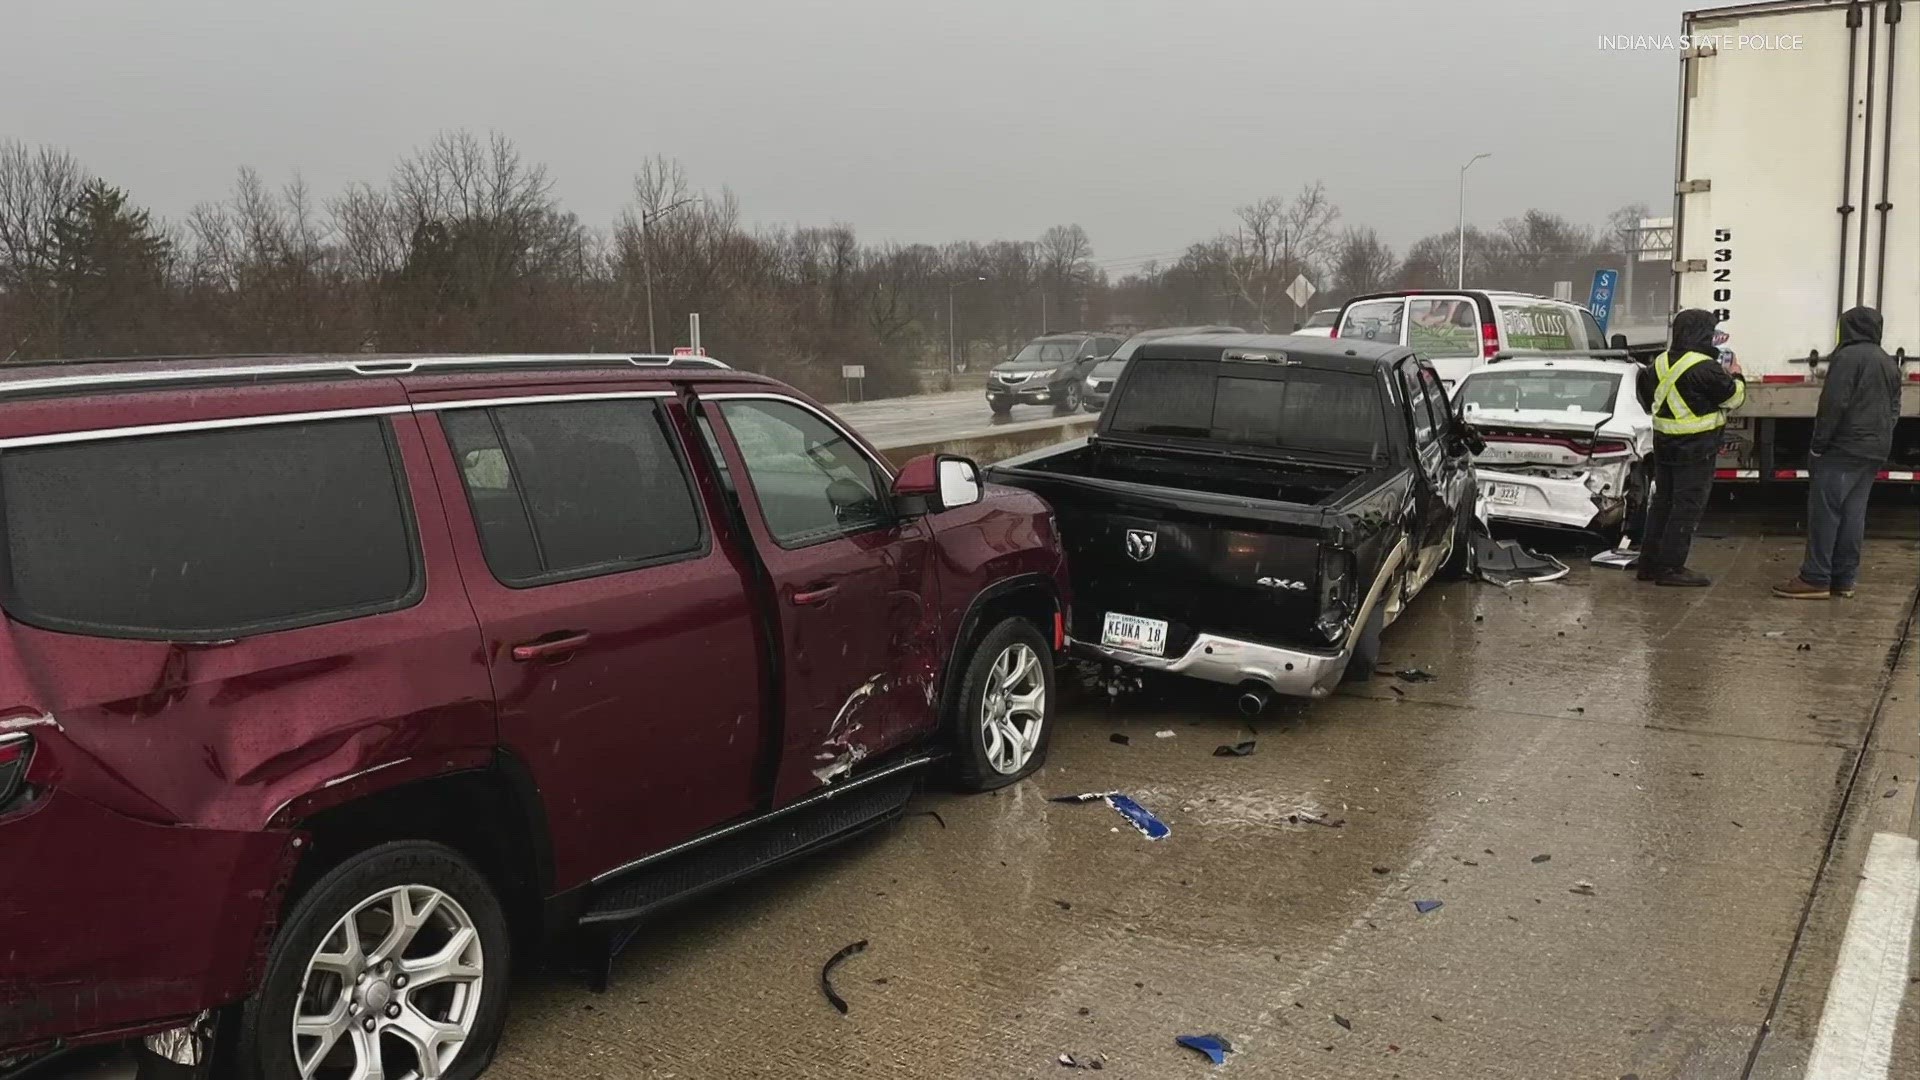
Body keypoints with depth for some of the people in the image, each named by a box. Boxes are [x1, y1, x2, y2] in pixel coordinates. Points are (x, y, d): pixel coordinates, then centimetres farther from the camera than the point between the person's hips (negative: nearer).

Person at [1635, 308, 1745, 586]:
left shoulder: (1661, 363, 4)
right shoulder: (1705, 368, -18)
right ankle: (1670, 568, -1)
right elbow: (1734, 397, -9)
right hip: (1695, 449, -7)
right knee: (1687, 507, -1)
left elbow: (1645, 387, 19)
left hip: (1664, 446, 8)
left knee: (1663, 502, 14)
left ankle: (1649, 564, 18)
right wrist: (1735, 375, 11)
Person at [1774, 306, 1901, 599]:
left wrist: (1818, 444, -13)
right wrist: (1881, 441, 16)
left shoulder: (1848, 356, -11)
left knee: (1824, 512, -7)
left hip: (1843, 449, -8)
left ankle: (1815, 579, -8)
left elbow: (1833, 405, -17)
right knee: (1853, 515, 10)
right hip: (1874, 452, 8)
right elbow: (1894, 410, 17)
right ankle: (1844, 578, 11)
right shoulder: (1890, 363, 17)